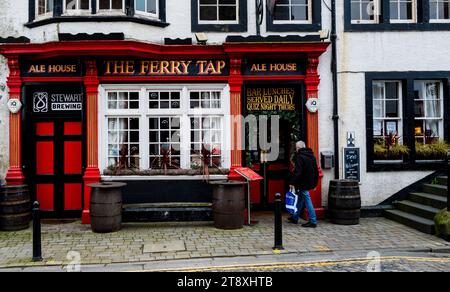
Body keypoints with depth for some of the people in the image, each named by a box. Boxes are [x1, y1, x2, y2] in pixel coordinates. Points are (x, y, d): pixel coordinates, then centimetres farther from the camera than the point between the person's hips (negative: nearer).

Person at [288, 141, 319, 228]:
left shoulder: (300, 157, -15)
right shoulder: (312, 156, 13)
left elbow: (297, 172, -23)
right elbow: (316, 171, 18)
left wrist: (292, 182, -21)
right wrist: (314, 183, 23)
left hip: (303, 183, -9)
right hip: (310, 183, 9)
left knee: (307, 201, -5)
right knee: (300, 200, 19)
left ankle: (313, 221, -4)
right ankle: (295, 218, 30)